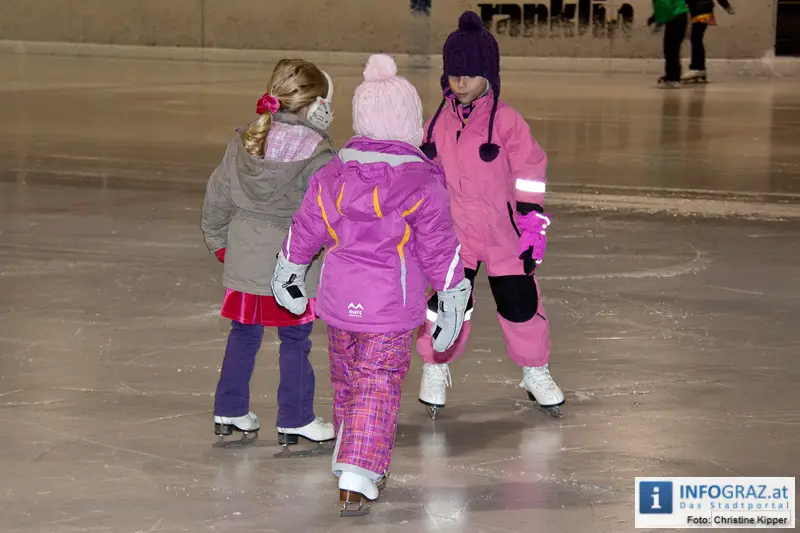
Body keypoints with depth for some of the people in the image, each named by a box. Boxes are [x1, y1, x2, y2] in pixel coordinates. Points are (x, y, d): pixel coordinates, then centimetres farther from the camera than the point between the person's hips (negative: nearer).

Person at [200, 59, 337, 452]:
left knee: (244, 336, 18)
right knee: (295, 342, 7)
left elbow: (217, 196, 9)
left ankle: (229, 410, 26)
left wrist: (216, 239, 22)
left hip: (245, 262, 5)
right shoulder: (316, 155, -17)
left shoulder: (244, 142, 1)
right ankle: (295, 420, 13)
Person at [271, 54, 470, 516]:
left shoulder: (333, 175, -1)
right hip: (393, 306, -4)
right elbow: (439, 248, -9)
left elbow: (305, 230, 9)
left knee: (348, 384, 20)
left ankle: (353, 466, 34)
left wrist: (288, 272, 26)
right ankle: (357, 481, -12)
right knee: (377, 390, -2)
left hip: (339, 303, 4)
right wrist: (453, 299, 3)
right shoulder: (423, 183, -13)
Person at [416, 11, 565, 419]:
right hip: (454, 232, 2)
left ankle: (535, 371, 23)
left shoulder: (505, 120, -11)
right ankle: (436, 369, 19)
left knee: (520, 301, 4)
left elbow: (530, 173, -7)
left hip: (504, 232, -2)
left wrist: (533, 222, -9)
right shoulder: (440, 121, 2)